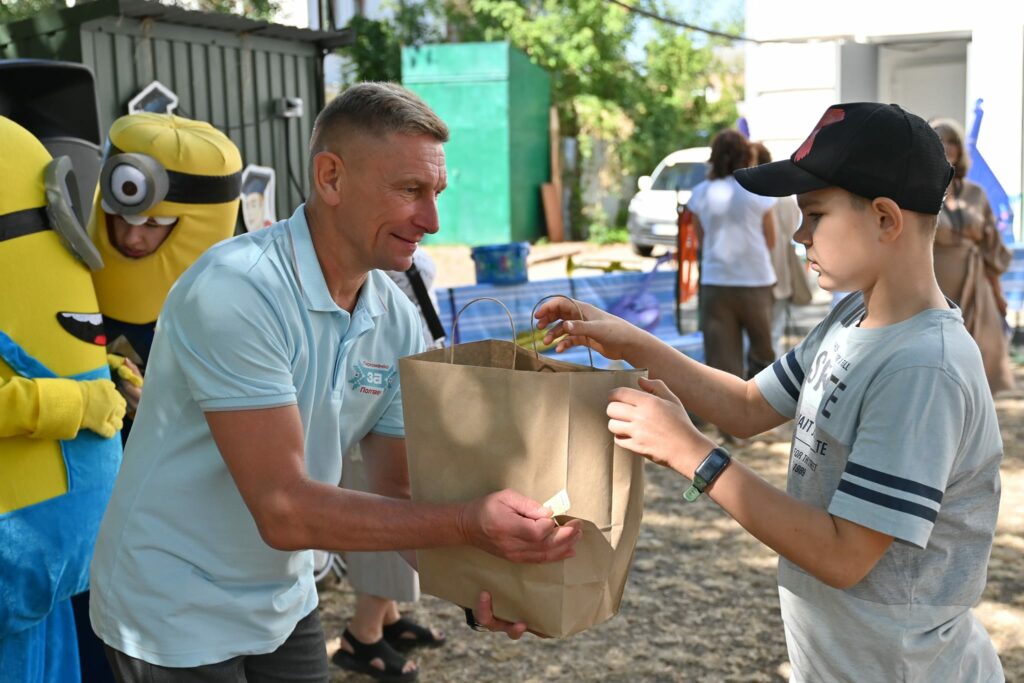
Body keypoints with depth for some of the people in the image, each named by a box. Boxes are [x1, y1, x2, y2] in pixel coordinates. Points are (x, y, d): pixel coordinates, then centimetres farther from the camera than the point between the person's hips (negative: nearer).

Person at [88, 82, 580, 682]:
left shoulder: (399, 321, -5)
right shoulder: (235, 290, -26)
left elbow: (401, 490, 0)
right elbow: (285, 510, -28)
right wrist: (467, 524, -33)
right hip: (177, 617, -5)